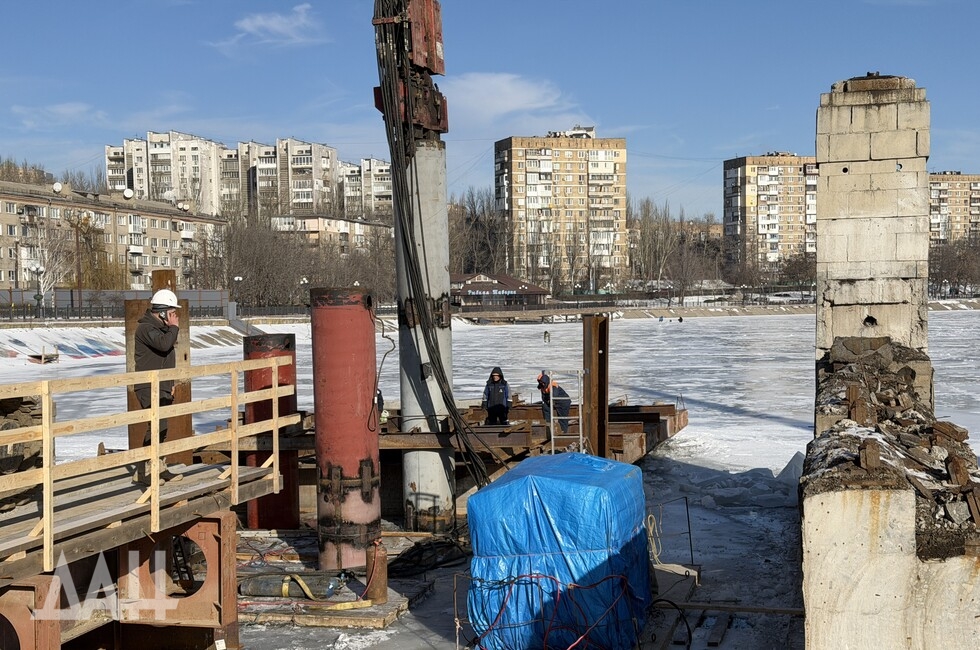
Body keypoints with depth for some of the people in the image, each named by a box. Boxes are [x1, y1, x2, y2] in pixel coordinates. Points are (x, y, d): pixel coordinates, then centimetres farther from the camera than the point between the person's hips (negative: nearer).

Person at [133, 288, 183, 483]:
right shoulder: (146, 328, -13)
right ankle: (142, 472, -15)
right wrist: (174, 328, -14)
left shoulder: (162, 328, 18)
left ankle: (160, 468, 23)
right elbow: (163, 344, -32)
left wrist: (171, 384, 22)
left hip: (163, 388, 10)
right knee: (157, 426, -17)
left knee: (161, 427, 14)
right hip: (149, 388, -10)